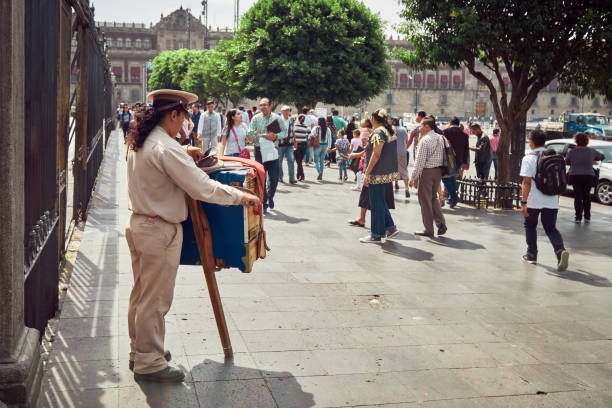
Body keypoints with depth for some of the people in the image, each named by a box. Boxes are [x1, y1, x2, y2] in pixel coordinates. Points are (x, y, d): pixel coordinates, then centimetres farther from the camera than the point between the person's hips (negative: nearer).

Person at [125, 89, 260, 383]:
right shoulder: (165, 148, -23)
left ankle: (139, 351, 36)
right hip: (159, 231, -10)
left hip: (138, 224, 10)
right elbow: (202, 188, -24)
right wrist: (240, 197, -15)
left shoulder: (138, 143, 6)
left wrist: (183, 153, 20)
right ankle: (149, 363, 14)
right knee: (155, 299, 2)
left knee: (141, 293, 21)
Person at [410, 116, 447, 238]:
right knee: (433, 198, 21)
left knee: (425, 200, 3)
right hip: (439, 171, 8)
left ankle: (428, 230, 9)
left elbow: (419, 162, -17)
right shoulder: (440, 138, 8)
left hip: (427, 172, -8)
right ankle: (441, 224, 10)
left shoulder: (425, 140, -16)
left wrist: (412, 178, -11)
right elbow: (443, 157, 10)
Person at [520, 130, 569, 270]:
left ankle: (532, 255, 25)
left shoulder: (528, 159, -9)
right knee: (551, 228, 10)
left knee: (530, 226, 17)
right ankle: (561, 251, -15)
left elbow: (526, 182, -15)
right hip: (551, 201, 4)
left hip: (534, 201, -4)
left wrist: (523, 202, -14)